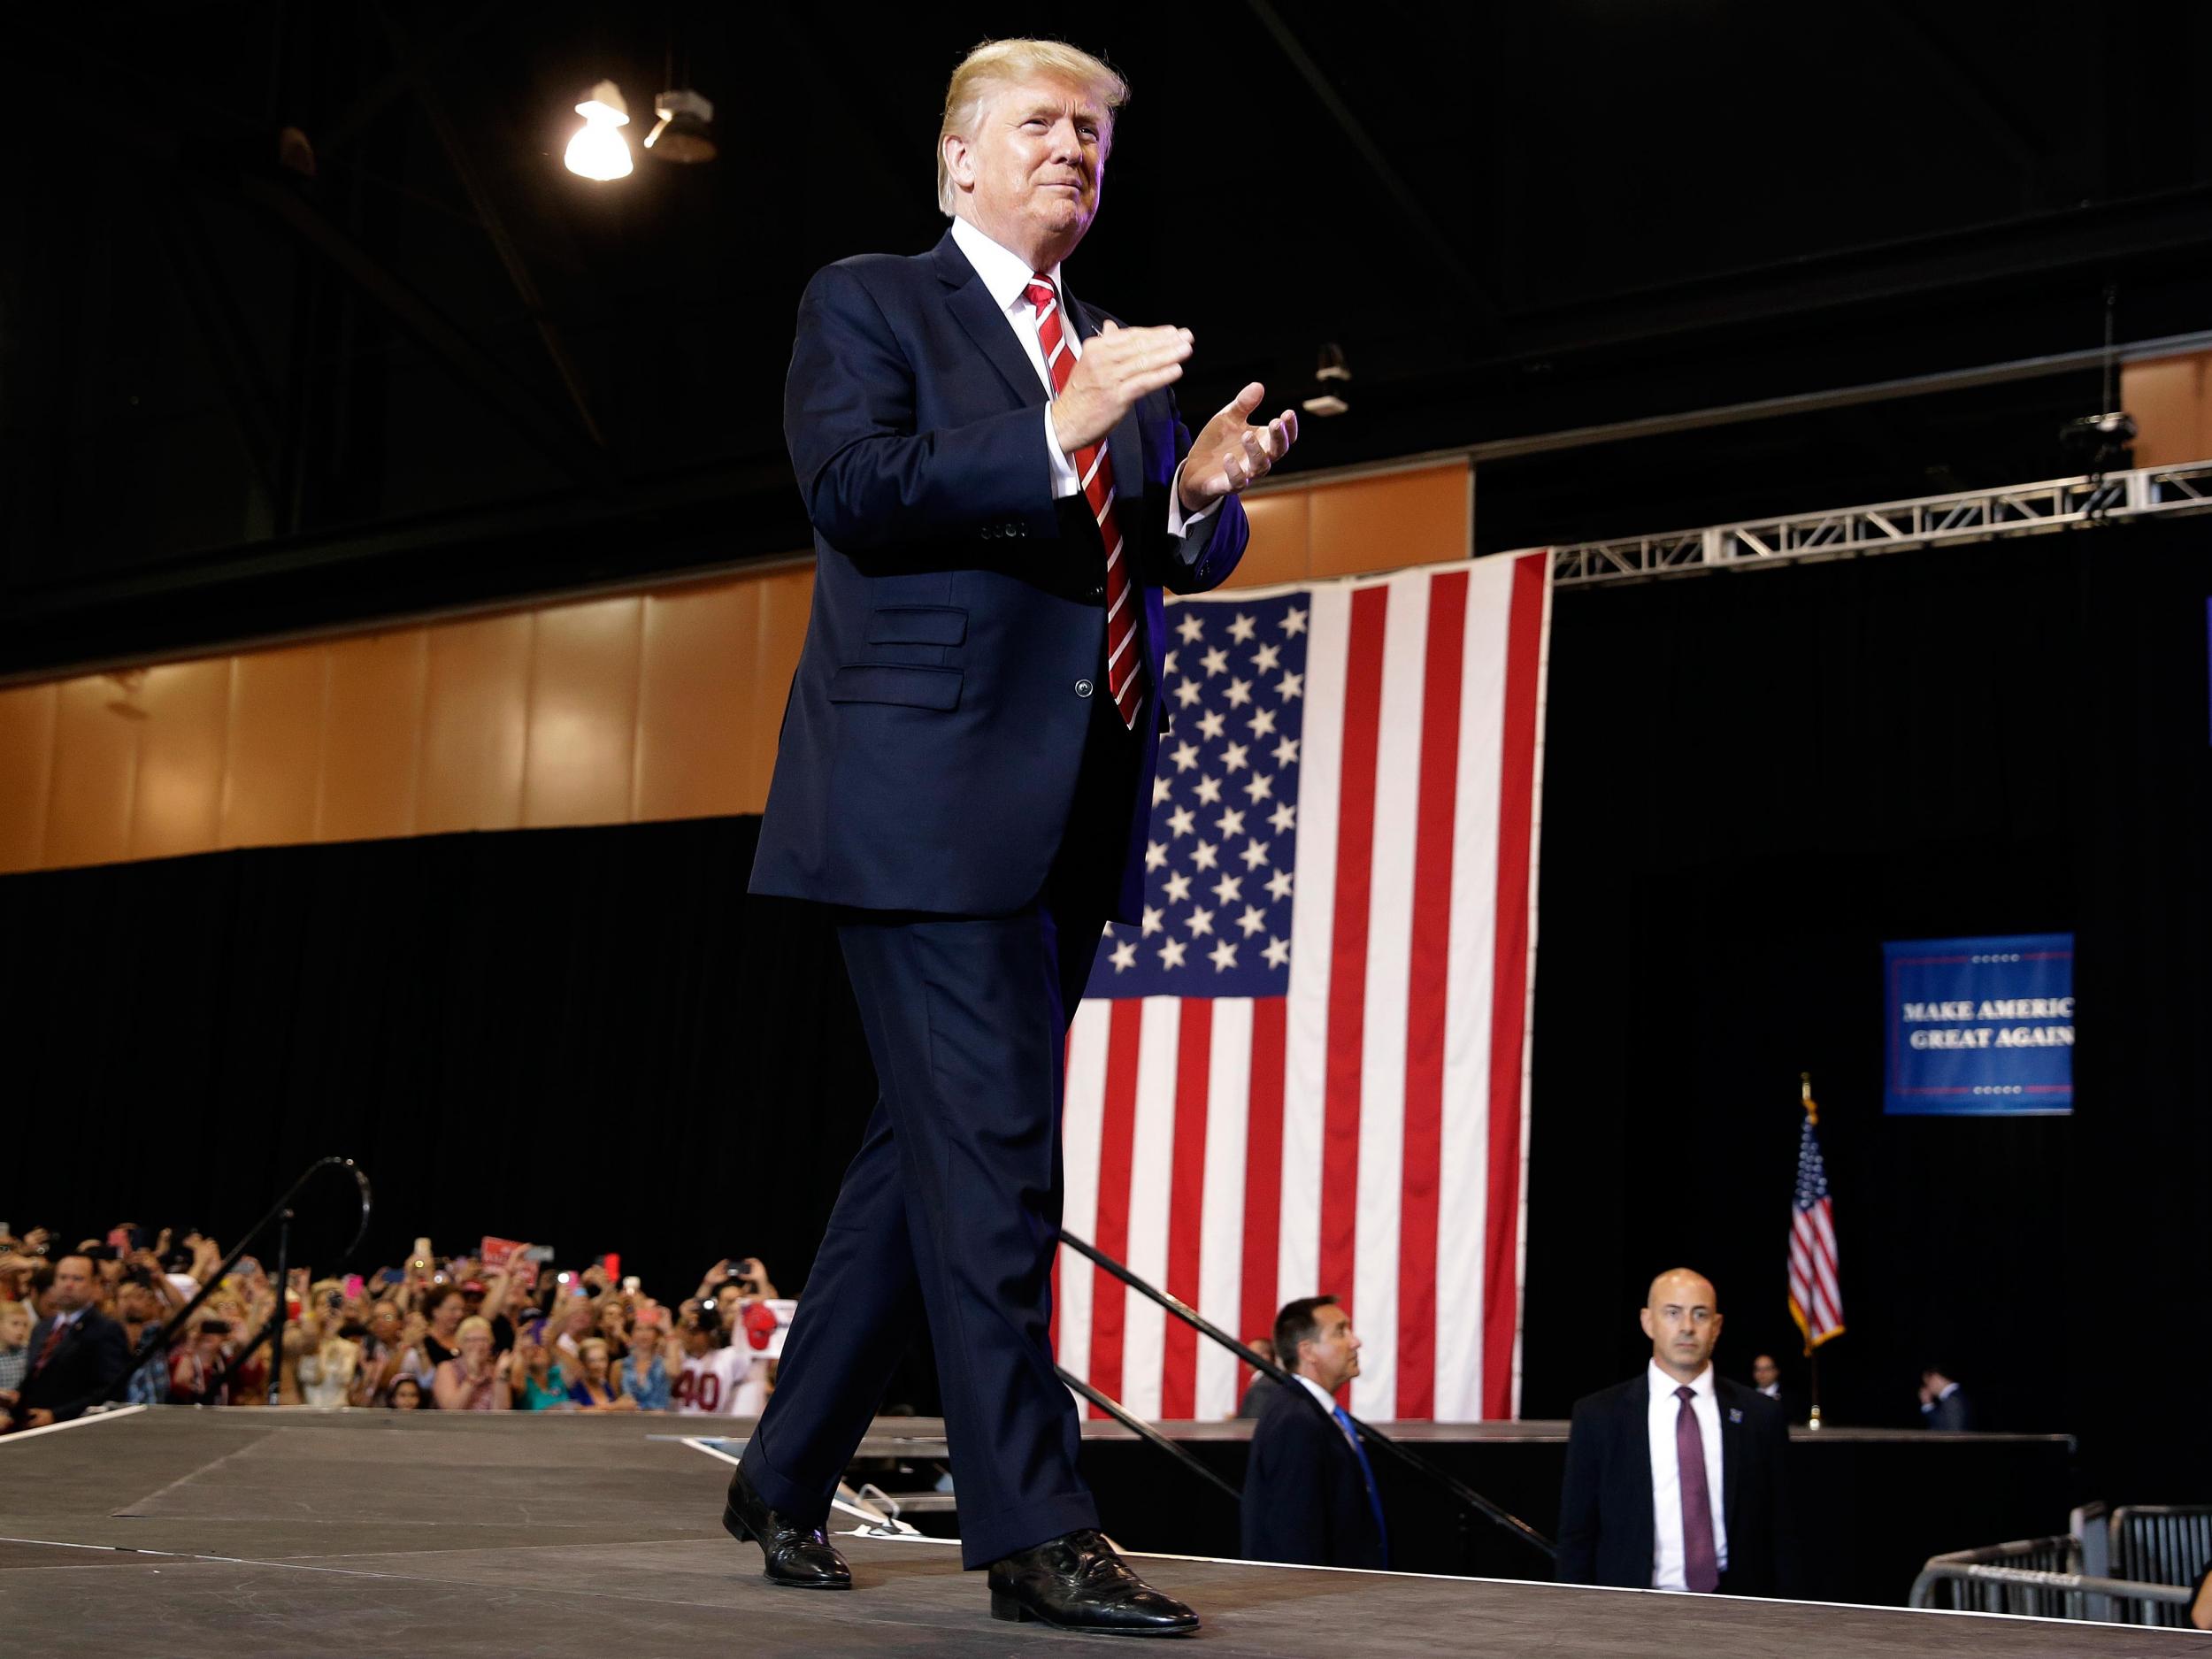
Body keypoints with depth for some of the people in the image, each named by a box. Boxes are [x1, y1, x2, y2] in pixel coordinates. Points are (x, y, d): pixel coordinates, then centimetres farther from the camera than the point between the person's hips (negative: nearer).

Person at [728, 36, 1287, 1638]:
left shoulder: (1125, 358, 23)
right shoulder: (867, 302, 4)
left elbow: (1179, 562, 17)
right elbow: (854, 490, -12)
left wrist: (1205, 492, -5)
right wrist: (1058, 435, -20)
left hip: (1070, 819, 7)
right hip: (929, 792, -7)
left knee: (936, 1147, 11)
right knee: (994, 1152, -10)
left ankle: (787, 1474, 23)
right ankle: (1035, 1533, -6)